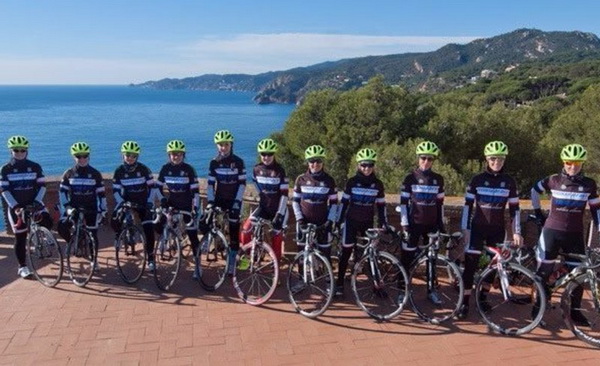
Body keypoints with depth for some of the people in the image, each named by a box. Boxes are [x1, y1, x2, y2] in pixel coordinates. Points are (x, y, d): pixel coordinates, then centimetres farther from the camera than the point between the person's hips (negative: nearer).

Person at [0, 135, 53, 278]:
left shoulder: (35, 167, 0)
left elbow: (42, 185, -2)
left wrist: (37, 201, -15)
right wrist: (15, 206, -18)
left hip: (33, 203, 1)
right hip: (16, 206, -1)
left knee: (48, 222, -23)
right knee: (20, 237, 3)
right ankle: (22, 267, 15)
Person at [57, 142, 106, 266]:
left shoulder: (95, 174, -1)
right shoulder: (69, 173, 2)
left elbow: (101, 193, 1)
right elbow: (62, 191, 4)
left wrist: (102, 209, -2)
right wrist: (66, 206, -7)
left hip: (91, 209, -1)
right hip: (74, 207, 1)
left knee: (93, 235, 1)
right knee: (62, 227, -17)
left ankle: (94, 259, 17)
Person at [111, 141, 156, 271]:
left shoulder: (143, 169, -12)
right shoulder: (119, 171, -8)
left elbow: (151, 186, -8)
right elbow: (116, 190, -6)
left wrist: (149, 202, -15)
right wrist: (121, 203, -19)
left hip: (142, 202, -2)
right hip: (126, 201, 2)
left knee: (149, 230, -12)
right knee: (114, 221, -18)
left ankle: (150, 258, -1)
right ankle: (119, 234, 20)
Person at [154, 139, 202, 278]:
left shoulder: (189, 169, -14)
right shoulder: (165, 168, -5)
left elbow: (195, 190, -15)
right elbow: (158, 186, 5)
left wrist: (196, 208, -21)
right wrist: (162, 199, -9)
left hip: (186, 204, -3)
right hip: (171, 202, 4)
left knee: (193, 236, -4)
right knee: (158, 225, -11)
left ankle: (197, 266, 5)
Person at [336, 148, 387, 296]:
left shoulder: (378, 184, 0)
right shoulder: (352, 182, -5)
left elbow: (381, 205, 5)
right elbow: (344, 202, -1)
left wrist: (384, 223, 1)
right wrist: (339, 220, -3)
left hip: (367, 222, 1)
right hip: (351, 220, -1)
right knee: (346, 252, -1)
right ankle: (339, 283, 8)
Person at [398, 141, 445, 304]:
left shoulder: (438, 179, 5)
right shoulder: (410, 178, -4)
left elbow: (440, 203, 10)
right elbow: (403, 202, -5)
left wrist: (441, 224, 9)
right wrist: (404, 224, -11)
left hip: (431, 224, 3)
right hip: (414, 223, -3)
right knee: (407, 258, 1)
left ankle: (431, 290, 23)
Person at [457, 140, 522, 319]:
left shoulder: (509, 182, 2)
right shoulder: (477, 180, -3)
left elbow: (514, 208, 5)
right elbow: (468, 205, -1)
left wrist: (516, 232, 1)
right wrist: (465, 228, -5)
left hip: (497, 229, 2)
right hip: (478, 227, -2)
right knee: (470, 264, -6)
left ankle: (483, 296, 27)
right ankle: (465, 302, -1)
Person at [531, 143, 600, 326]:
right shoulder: (553, 180, -5)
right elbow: (534, 190, 12)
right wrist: (538, 212, 12)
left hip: (575, 234, 2)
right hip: (552, 231, -2)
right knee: (544, 270, 1)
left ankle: (575, 310, 19)